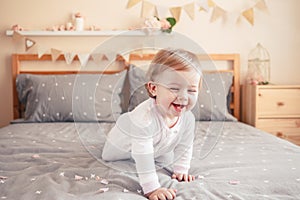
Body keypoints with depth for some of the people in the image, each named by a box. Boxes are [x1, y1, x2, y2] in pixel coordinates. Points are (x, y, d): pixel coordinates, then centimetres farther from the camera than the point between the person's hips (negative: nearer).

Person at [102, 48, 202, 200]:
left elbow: (184, 147, -14)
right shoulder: (144, 117, -53)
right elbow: (143, 157, -50)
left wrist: (181, 170, -13)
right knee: (108, 157, 21)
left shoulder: (188, 118, -33)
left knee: (166, 161, 26)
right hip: (123, 142, -3)